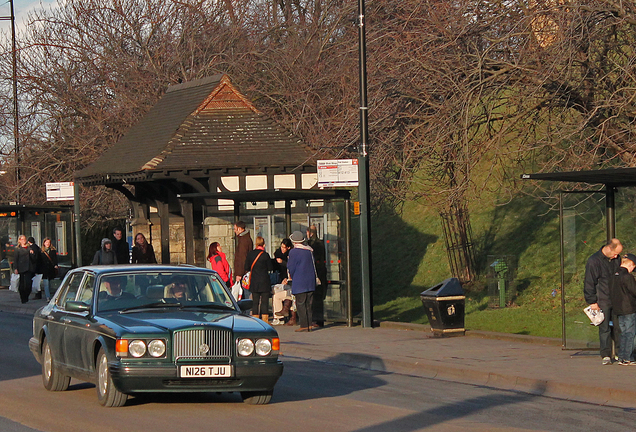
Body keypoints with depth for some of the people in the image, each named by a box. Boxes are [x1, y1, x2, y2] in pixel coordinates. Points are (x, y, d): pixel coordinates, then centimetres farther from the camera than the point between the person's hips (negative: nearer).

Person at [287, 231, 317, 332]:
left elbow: (291, 268, -8)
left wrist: (292, 277, 9)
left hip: (299, 283, -6)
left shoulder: (293, 252, -11)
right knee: (308, 304, 11)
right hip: (311, 282, 6)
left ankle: (304, 326, -6)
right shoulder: (309, 250, 7)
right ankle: (309, 325, 10)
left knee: (300, 304, -3)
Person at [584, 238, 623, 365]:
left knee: (619, 327, 6)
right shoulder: (593, 261, -8)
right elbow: (589, 283, -6)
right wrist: (592, 301, -8)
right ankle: (606, 355, 1)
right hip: (602, 301, -5)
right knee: (604, 329, -3)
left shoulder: (616, 260, 8)